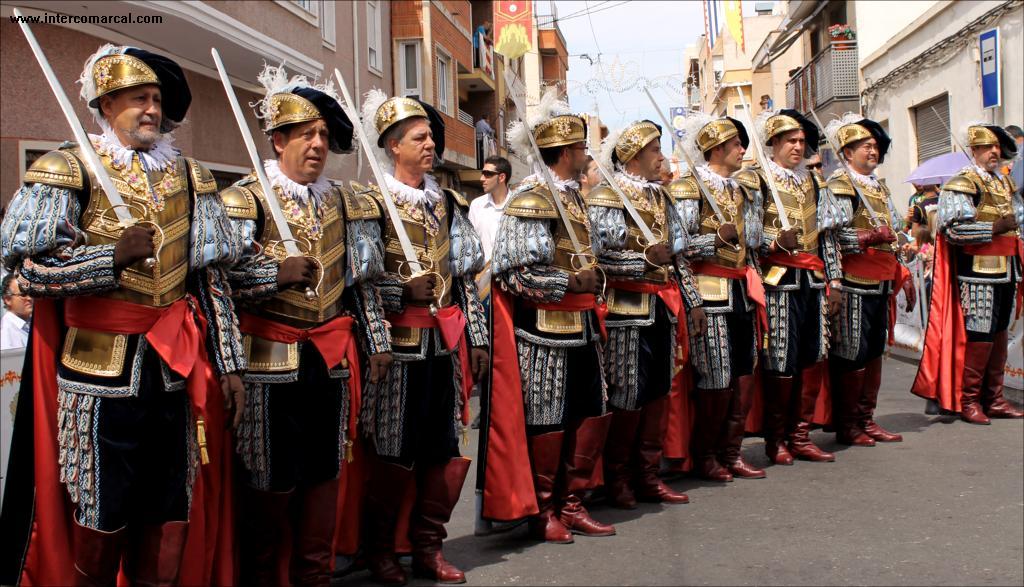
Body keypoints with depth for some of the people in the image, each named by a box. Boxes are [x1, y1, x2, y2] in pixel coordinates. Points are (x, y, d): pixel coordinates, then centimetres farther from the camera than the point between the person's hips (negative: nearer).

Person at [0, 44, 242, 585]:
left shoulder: (189, 177, 9)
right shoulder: (69, 170, -2)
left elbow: (213, 276, 8)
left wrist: (229, 363, 5)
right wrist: (115, 256, -19)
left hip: (177, 365, 4)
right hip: (100, 365, -3)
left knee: (169, 510, 10)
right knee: (99, 510, 7)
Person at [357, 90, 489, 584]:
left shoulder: (448, 202, 14)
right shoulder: (373, 202, -4)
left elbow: (466, 275, 14)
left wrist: (477, 337, 11)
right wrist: (403, 289, -20)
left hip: (447, 338, 6)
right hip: (398, 340, -5)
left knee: (445, 446, 8)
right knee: (393, 449, 2)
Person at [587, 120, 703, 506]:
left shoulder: (659, 196, 16)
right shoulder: (605, 198, -8)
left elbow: (677, 254, 18)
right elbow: (598, 258, -17)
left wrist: (692, 301, 16)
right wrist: (646, 260, -26)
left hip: (663, 308, 8)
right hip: (626, 311, -8)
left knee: (658, 393, 11)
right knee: (626, 399, -1)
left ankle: (647, 476, 21)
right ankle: (615, 478, 15)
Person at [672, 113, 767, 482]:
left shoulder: (744, 186, 17)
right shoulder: (689, 188, -7)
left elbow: (753, 240, 14)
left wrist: (751, 191, 7)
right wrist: (718, 239, -21)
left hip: (742, 289, 8)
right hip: (710, 292, -8)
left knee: (745, 375, 9)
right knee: (715, 380, -3)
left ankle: (731, 454, 22)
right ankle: (704, 457, 13)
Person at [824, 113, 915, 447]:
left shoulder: (879, 187, 20)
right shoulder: (840, 186, -8)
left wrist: (903, 276, 18)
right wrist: (869, 237, -26)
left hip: (881, 284, 9)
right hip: (854, 285, -9)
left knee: (874, 353, 12)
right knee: (851, 356, -3)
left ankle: (866, 420, 22)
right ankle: (846, 426, 7)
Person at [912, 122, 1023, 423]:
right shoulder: (961, 185, -9)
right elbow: (953, 229, -20)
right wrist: (994, 229, -18)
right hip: (978, 274, -8)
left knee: (999, 333, 12)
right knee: (978, 336, -7)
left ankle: (993, 399, 21)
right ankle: (967, 400, 4)